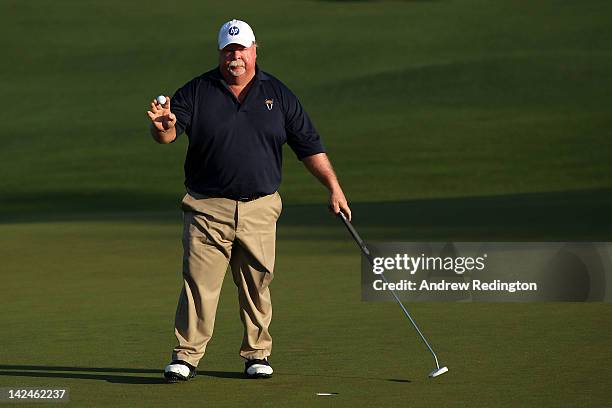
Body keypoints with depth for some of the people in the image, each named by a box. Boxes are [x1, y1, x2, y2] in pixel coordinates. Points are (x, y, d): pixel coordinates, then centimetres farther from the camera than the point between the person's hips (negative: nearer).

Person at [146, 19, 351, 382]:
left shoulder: (277, 94, 8)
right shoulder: (197, 92, 4)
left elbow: (309, 145, 11)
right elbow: (167, 134, -5)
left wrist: (334, 188, 6)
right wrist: (164, 127, -30)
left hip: (260, 209, 1)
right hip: (207, 208, -1)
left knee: (258, 283, 6)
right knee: (199, 283, -7)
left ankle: (258, 353, 18)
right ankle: (186, 356, -2)